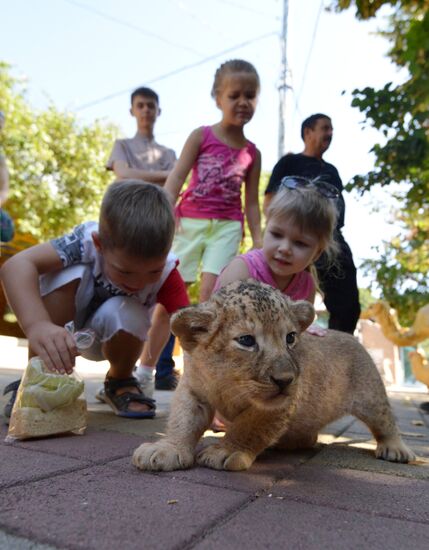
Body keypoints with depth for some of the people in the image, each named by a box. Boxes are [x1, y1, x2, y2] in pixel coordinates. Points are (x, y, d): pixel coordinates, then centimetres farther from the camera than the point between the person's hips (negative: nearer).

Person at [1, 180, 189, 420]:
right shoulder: (87, 239, -34)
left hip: (112, 335, 1)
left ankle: (120, 382, -2)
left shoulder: (166, 271, -29)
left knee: (126, 313, -35)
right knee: (68, 272, -33)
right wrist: (37, 324, -63)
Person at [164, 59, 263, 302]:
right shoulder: (201, 136, 1)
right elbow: (178, 175, -4)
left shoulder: (253, 153, 7)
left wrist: (258, 241, 6)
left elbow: (252, 202, 10)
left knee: (211, 288, -10)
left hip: (227, 225, 1)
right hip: (190, 220, -1)